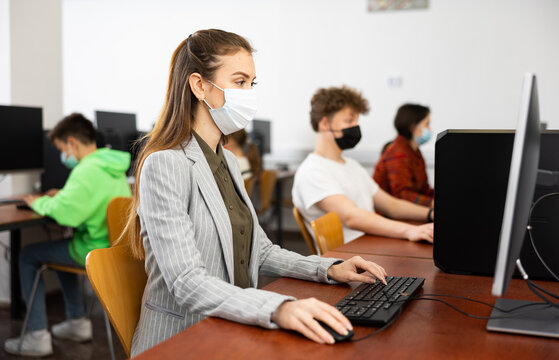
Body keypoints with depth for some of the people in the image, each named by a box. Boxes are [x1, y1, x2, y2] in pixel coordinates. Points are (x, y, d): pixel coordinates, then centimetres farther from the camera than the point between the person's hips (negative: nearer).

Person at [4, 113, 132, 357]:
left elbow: (65, 214, -30)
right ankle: (77, 322, 32)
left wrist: (40, 203, -9)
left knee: (28, 256, 7)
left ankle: (37, 337, 10)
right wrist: (64, 196, 14)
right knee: (61, 247, 32)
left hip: (97, 253, -9)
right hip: (119, 247, 9)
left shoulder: (87, 171, -22)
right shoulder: (114, 166, 8)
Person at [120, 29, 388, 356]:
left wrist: (329, 269, 1)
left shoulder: (228, 161, 11)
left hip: (230, 333, 7)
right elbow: (188, 285, -24)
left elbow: (259, 251, 14)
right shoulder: (165, 165, -16)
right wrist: (278, 309, -36)